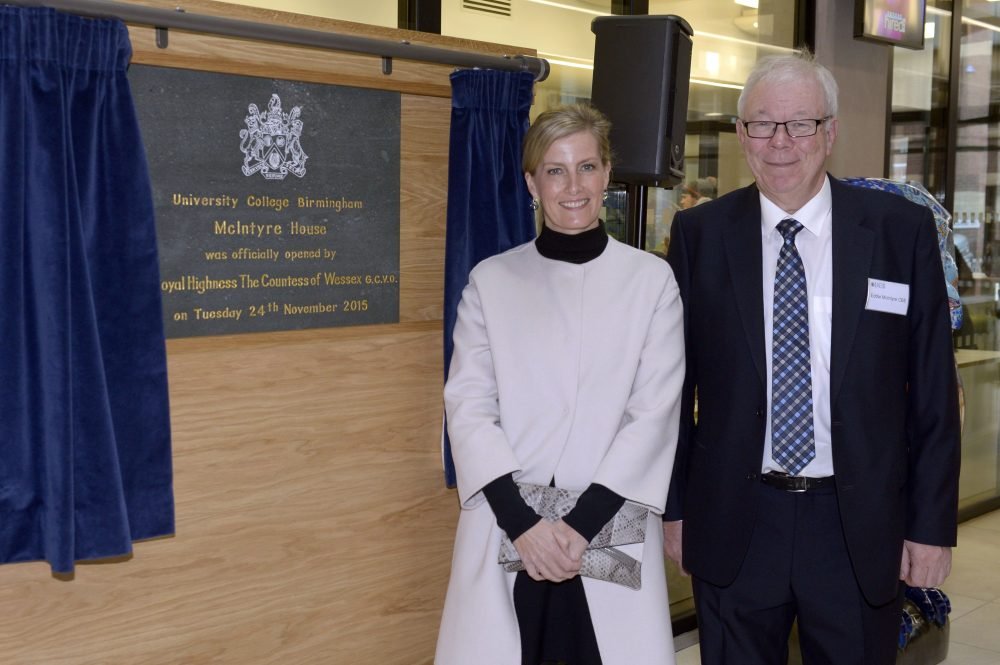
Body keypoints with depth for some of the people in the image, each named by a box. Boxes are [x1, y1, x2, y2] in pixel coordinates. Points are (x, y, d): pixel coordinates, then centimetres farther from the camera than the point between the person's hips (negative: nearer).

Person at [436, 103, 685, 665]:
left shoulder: (652, 279, 3)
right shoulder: (491, 280, 5)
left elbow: (656, 411, -3)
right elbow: (468, 406, -1)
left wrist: (585, 520, -11)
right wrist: (521, 519, -12)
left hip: (611, 528, 0)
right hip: (507, 531, 1)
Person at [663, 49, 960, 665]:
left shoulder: (903, 230, -3)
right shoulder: (699, 234, -1)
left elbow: (934, 392, -1)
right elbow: (674, 384, 2)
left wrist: (933, 524, -1)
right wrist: (674, 505, 3)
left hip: (861, 531, 0)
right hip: (733, 528, 1)